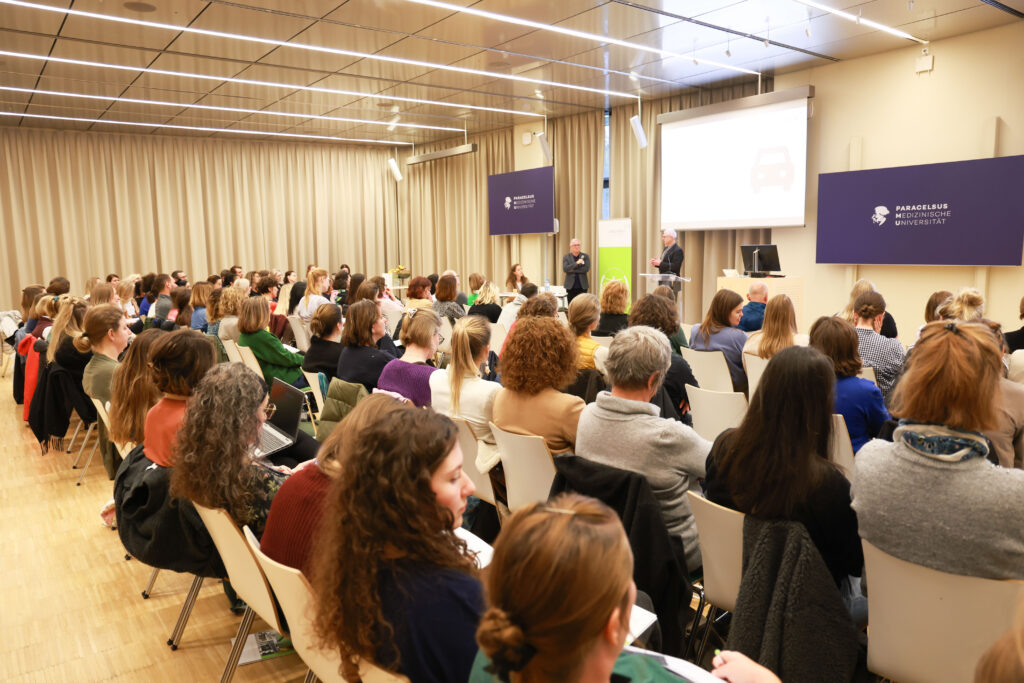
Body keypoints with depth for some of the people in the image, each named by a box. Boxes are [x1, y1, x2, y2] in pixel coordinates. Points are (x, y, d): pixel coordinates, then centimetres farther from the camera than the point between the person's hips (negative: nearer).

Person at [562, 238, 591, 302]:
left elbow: (587, 269, -8)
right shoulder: (566, 257, 5)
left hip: (582, 286, 0)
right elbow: (565, 269, -10)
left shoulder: (585, 256, 5)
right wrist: (576, 263, -19)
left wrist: (573, 270, -9)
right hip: (570, 287, 0)